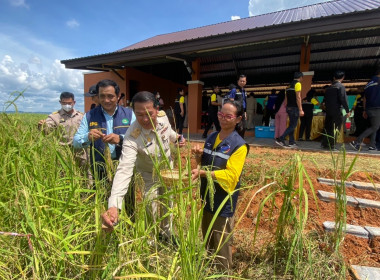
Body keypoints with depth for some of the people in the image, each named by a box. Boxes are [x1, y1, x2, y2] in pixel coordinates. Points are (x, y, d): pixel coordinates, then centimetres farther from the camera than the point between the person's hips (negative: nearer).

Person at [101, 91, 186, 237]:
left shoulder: (163, 116, -23)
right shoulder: (132, 138, -39)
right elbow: (124, 170, -48)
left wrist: (176, 137, -15)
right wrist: (113, 206, -58)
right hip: (150, 175, -4)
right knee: (151, 211, 4)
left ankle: (167, 233, 50)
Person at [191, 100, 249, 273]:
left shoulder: (239, 145, -16)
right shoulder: (211, 137, 4)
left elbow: (231, 175, -23)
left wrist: (202, 173, -31)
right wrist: (199, 156, -8)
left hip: (224, 201, -7)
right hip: (207, 197, 7)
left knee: (221, 244, 10)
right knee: (207, 238, 25)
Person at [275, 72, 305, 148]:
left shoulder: (289, 85, 16)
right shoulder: (298, 84, -8)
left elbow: (286, 99, 17)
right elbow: (298, 97, -16)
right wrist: (300, 110, -18)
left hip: (289, 107, 9)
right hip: (294, 108, -8)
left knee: (292, 125, 11)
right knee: (293, 125, -6)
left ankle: (292, 142, 14)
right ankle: (280, 139, -14)